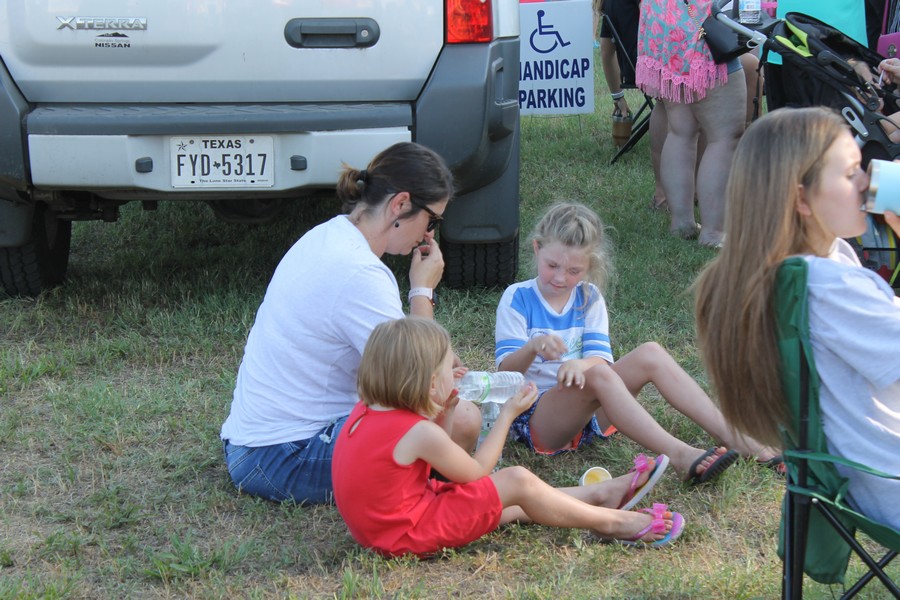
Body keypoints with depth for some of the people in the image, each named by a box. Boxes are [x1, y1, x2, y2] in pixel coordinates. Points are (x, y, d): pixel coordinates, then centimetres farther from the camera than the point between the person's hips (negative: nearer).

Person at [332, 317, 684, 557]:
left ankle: (601, 494, 26)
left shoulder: (365, 412, 0)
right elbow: (476, 471, -8)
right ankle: (611, 522, 9)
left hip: (376, 527, 9)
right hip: (409, 537, -9)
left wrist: (438, 410, 9)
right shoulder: (421, 432, -25)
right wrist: (508, 414, -1)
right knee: (518, 482, -6)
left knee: (511, 505, 17)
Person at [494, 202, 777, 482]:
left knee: (650, 354, -15)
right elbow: (506, 370, -13)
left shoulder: (589, 298, 7)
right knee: (597, 375, -34)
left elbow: (600, 356, -5)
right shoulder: (517, 298, -6)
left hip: (588, 411, 5)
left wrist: (580, 364, -30)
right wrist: (532, 347, -35)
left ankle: (730, 434, -21)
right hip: (535, 419, -5)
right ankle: (678, 455, -44)